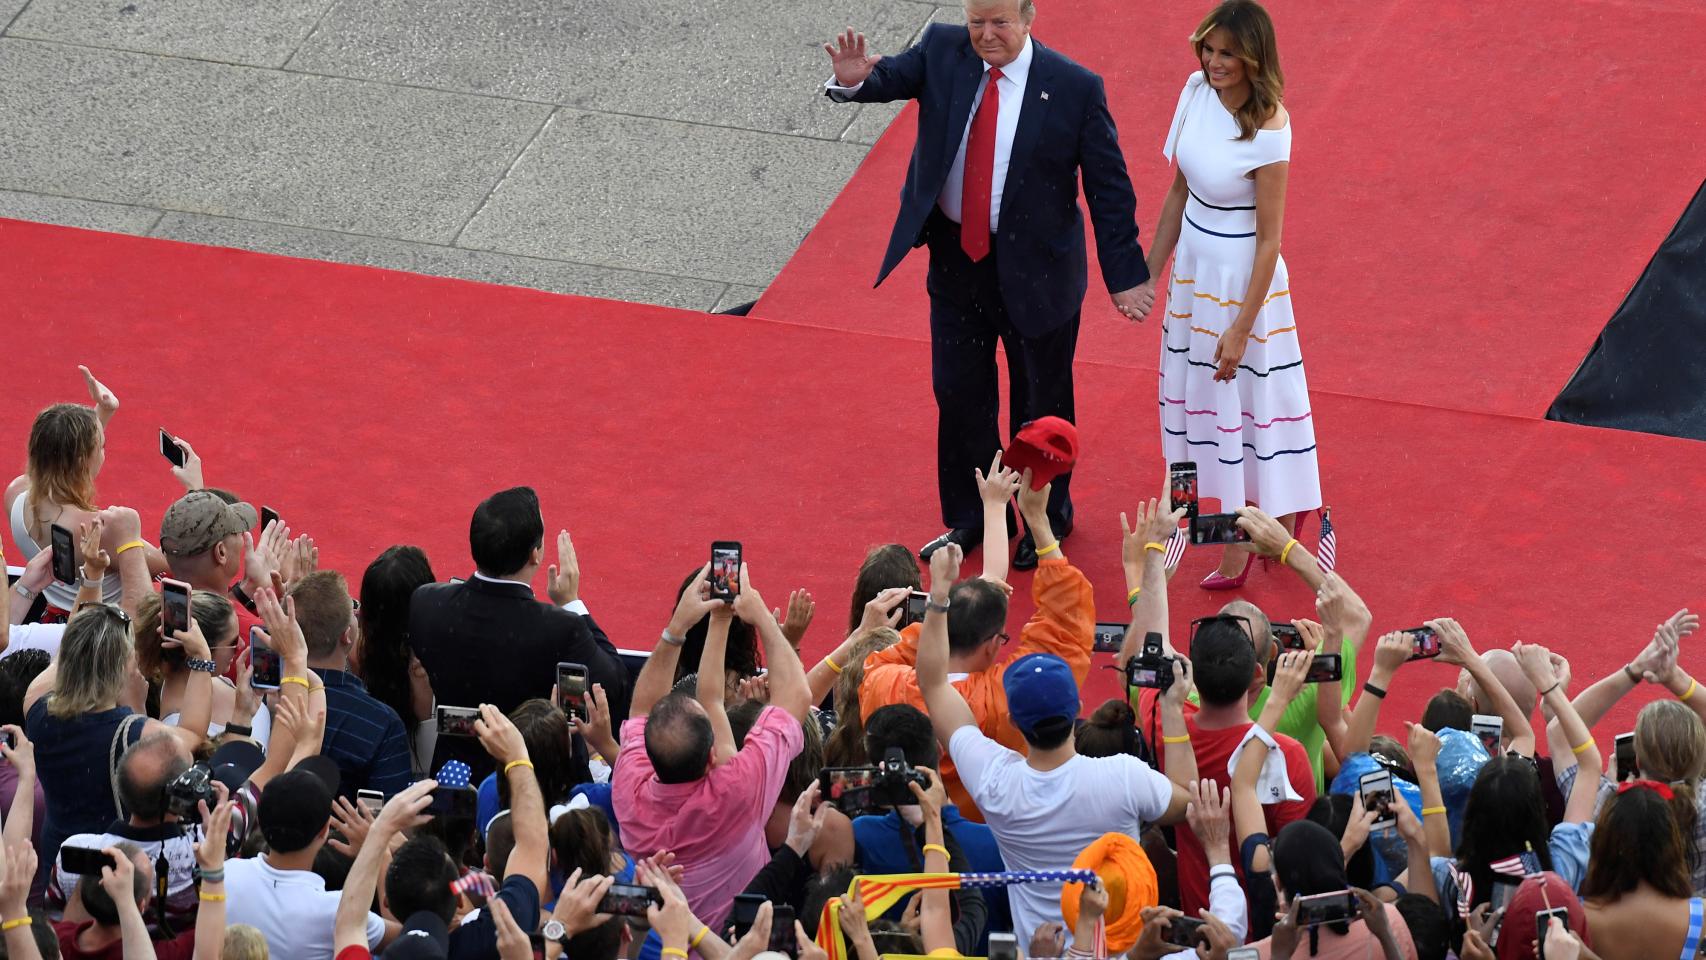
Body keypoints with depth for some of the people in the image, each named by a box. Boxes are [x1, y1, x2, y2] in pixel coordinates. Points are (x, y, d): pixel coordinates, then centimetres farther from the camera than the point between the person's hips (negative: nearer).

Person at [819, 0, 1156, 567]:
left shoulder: (1075, 89, -16)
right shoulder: (942, 53, -6)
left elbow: (1109, 187, -11)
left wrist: (1124, 275, -12)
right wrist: (856, 81, -41)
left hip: (1034, 267, -3)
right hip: (955, 258, 3)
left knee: (1041, 400, 13)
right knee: (959, 392, 15)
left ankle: (1047, 519, 34)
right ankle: (972, 517, 35)